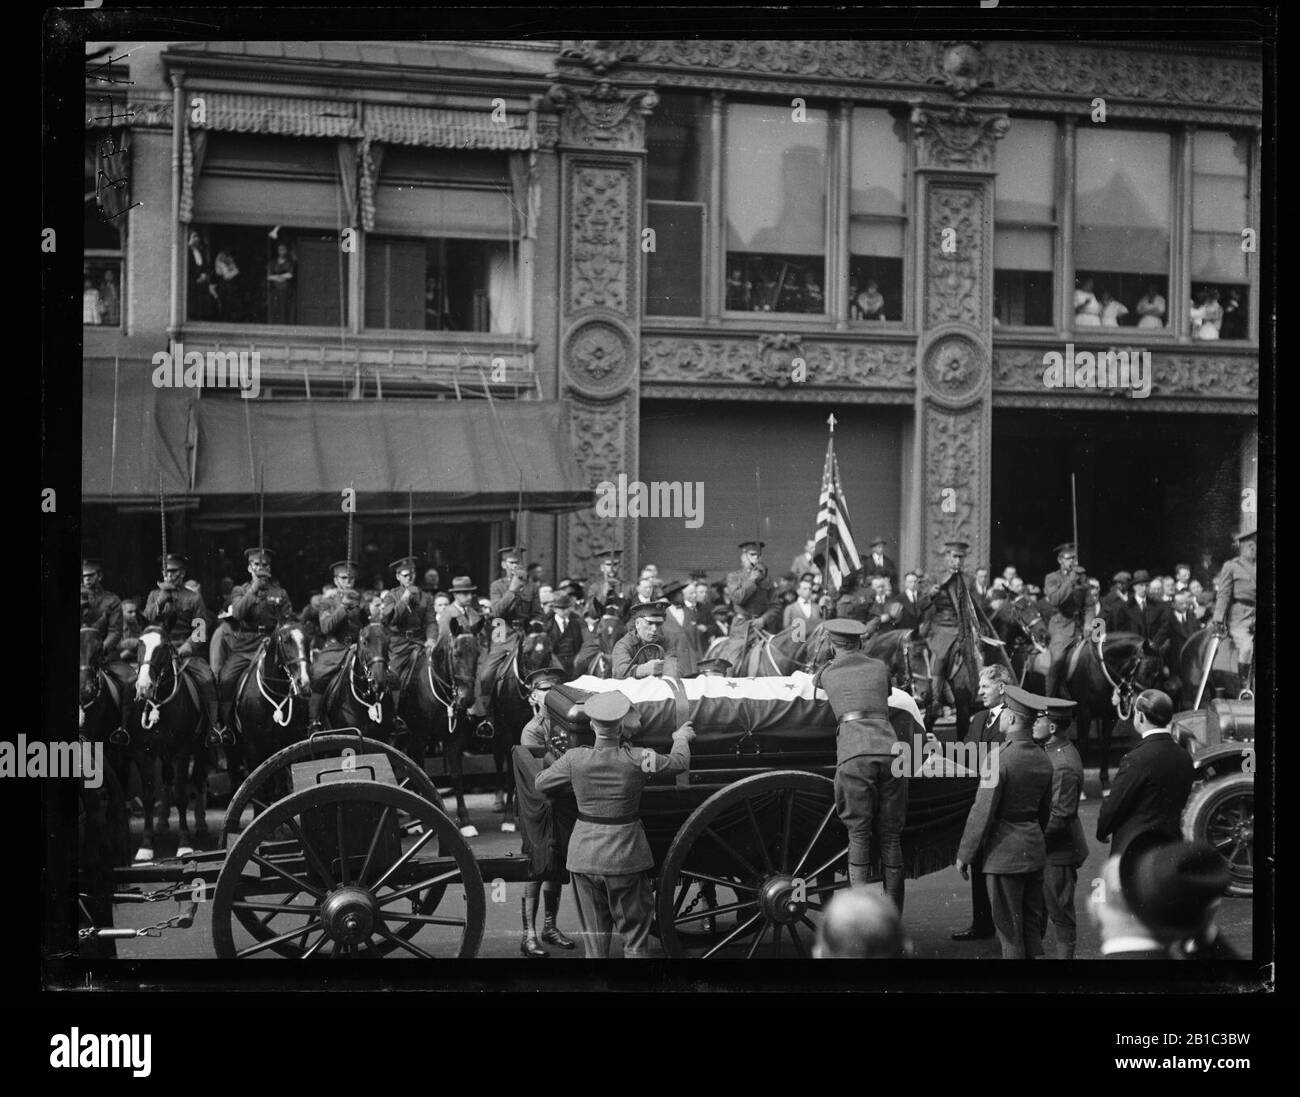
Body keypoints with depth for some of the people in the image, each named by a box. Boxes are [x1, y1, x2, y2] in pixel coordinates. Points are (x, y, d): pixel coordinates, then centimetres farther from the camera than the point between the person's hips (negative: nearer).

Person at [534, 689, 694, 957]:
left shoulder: (574, 759, -11)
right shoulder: (637, 759, -13)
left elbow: (541, 783, 4)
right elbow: (680, 763, 3)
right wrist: (681, 738, 24)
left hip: (585, 854, 2)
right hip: (626, 855, -1)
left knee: (593, 931, 13)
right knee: (635, 929, 11)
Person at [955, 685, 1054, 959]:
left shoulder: (1001, 758, -18)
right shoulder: (1042, 759, 6)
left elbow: (983, 811, -17)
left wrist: (964, 854, -9)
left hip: (1005, 853, -7)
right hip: (1035, 850, 7)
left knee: (1009, 928, 0)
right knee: (1031, 924, 15)